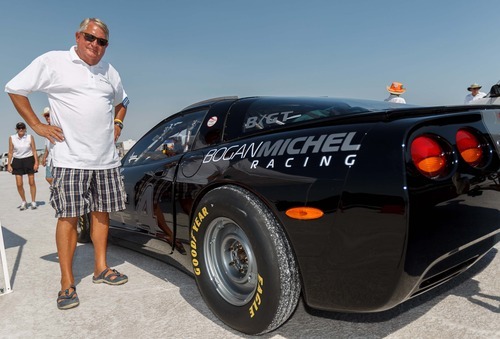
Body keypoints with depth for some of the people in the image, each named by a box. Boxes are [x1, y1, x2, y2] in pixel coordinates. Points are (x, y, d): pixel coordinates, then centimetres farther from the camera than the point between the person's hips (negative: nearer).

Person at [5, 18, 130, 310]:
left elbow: (121, 100, 32)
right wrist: (38, 126, -4)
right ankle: (67, 283, 4)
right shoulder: (52, 62, -1)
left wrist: (117, 124, 14)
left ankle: (101, 268, 23)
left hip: (106, 159, 5)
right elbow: (15, 89, 2)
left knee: (101, 213, 10)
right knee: (69, 217, -4)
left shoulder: (110, 72, 15)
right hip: (70, 159, -5)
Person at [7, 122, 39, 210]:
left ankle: (33, 202, 14)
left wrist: (36, 162, -9)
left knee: (31, 182, 3)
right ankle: (23, 202, 18)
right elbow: (10, 152, 3)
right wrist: (9, 164, -1)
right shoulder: (12, 138, -1)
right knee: (19, 184, -1)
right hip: (17, 161, 1)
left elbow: (34, 150, -2)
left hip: (29, 160, -1)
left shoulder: (30, 137, -4)